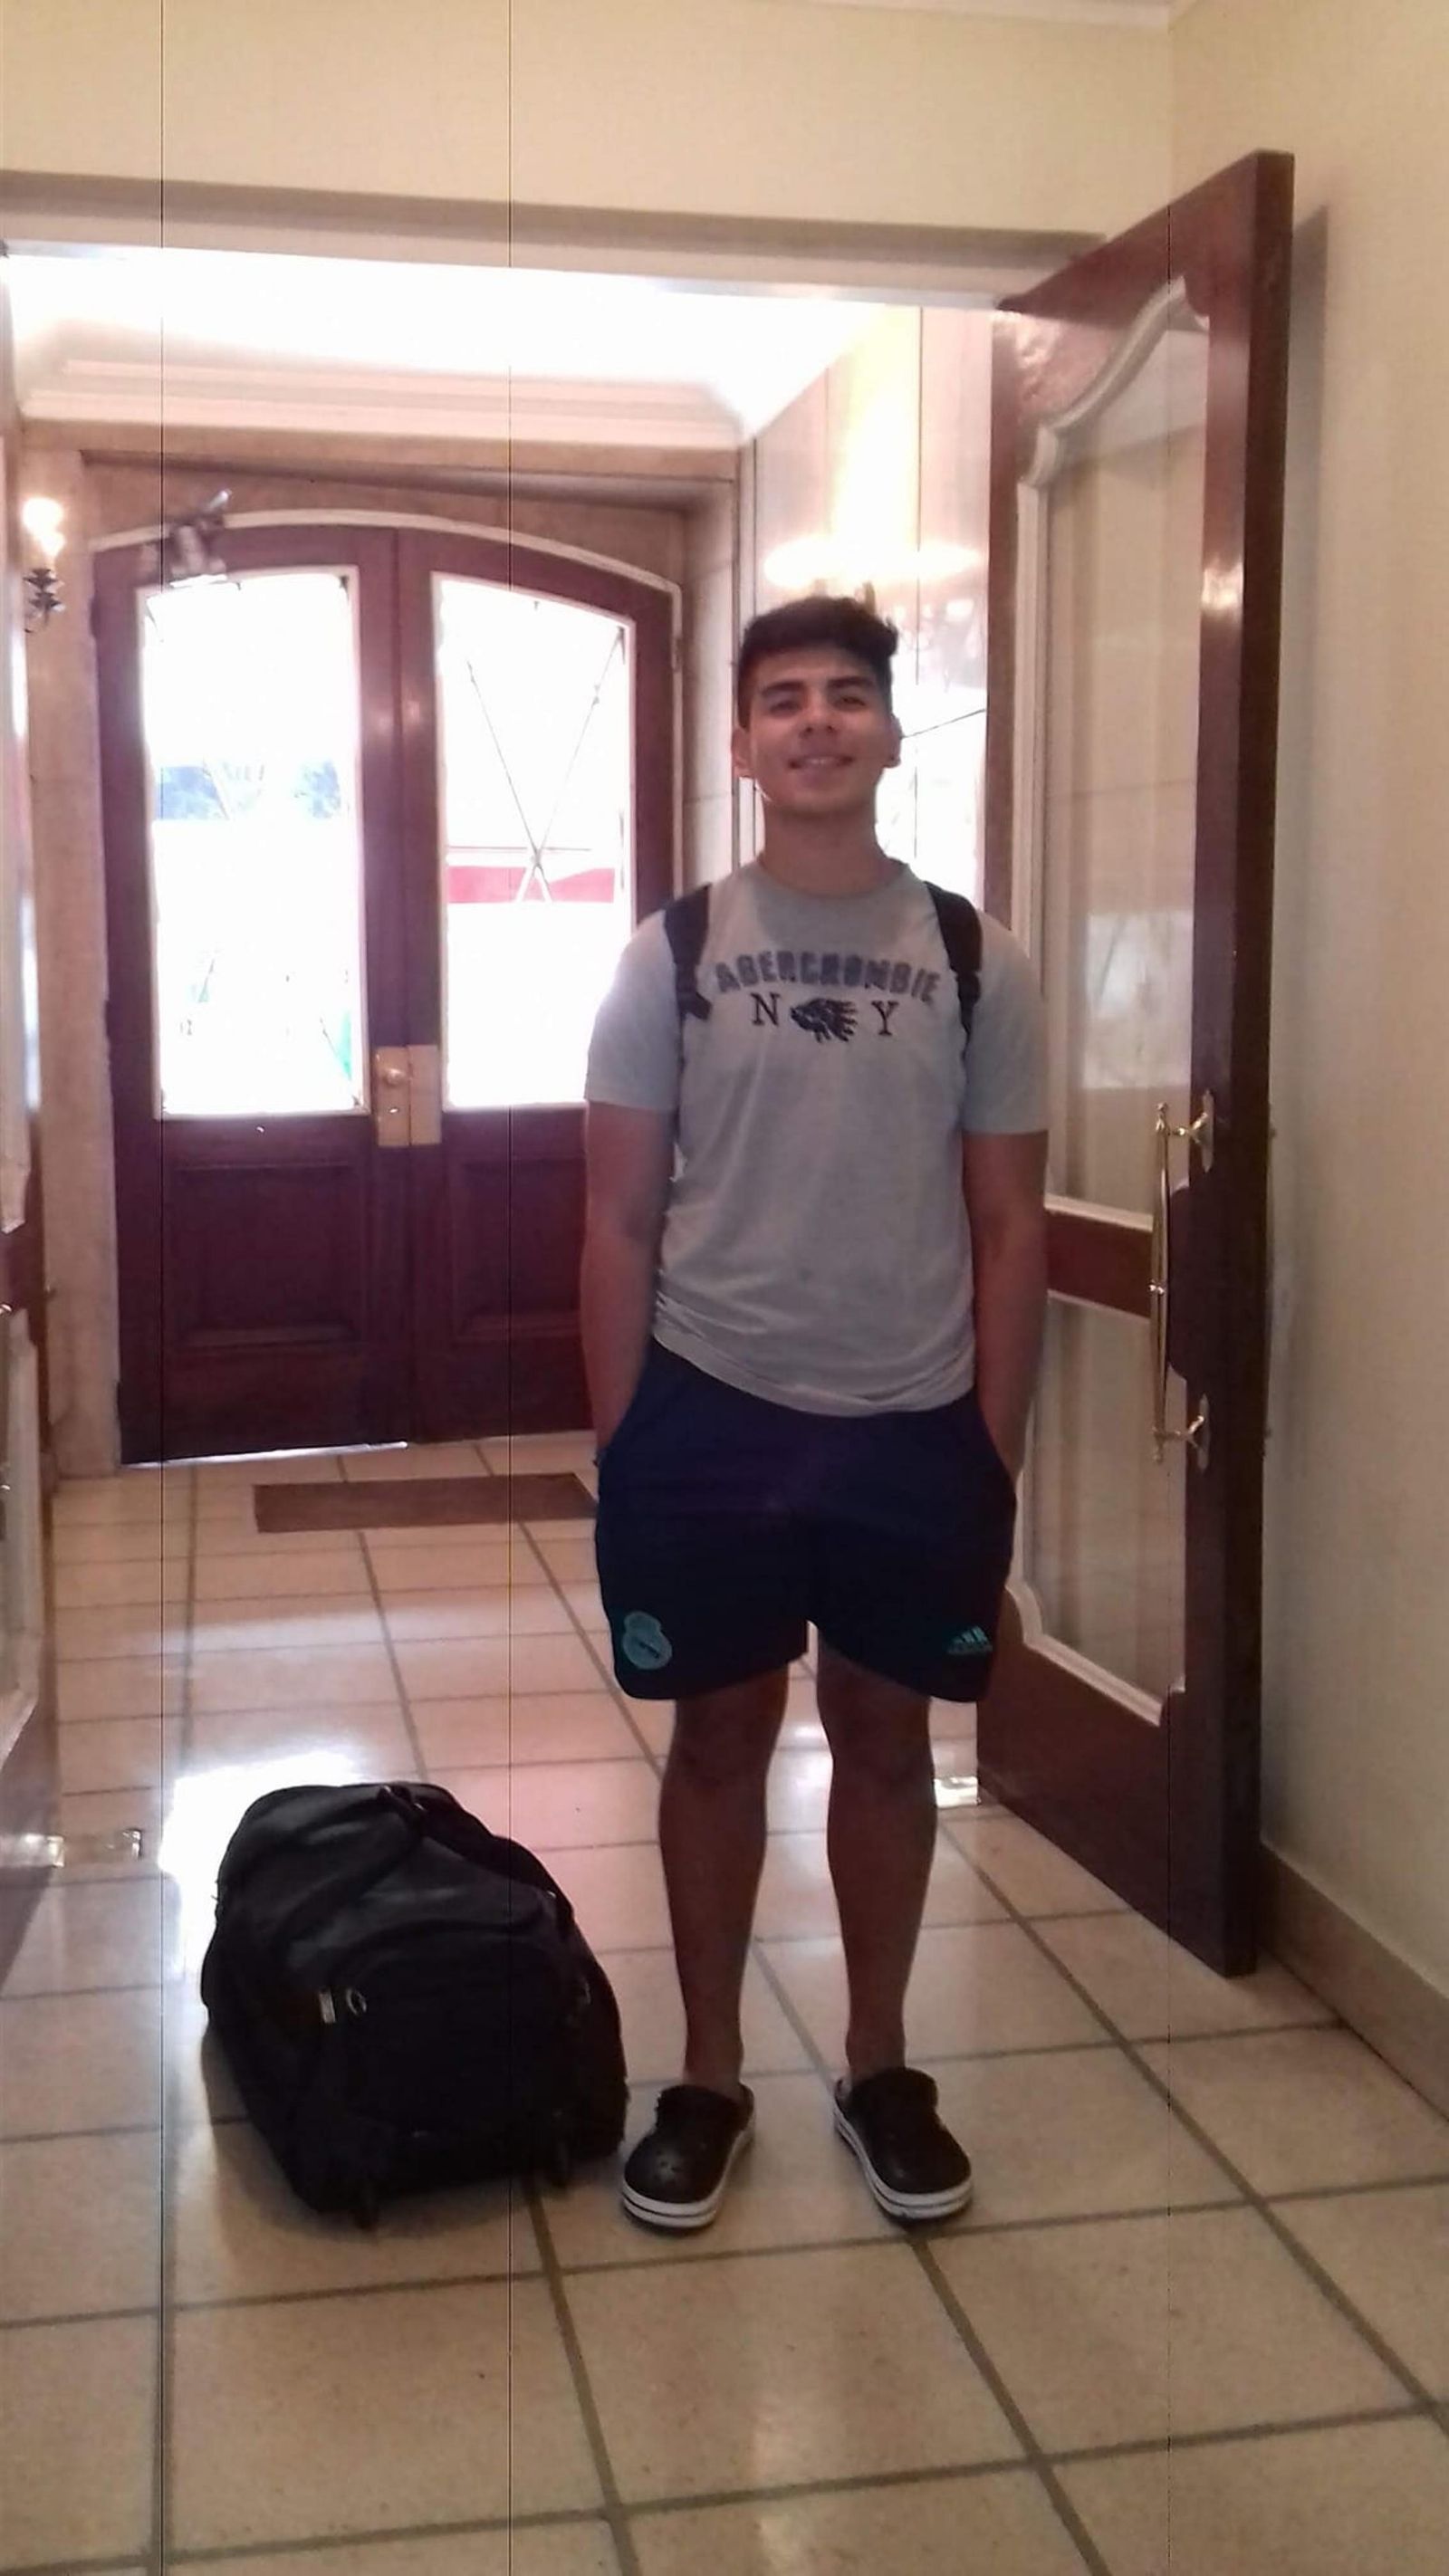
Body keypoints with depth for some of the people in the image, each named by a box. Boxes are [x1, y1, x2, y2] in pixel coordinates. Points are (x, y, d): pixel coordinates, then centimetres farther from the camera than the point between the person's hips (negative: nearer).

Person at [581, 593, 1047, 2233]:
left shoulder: (977, 964, 0)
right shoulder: (669, 957, -2)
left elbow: (1008, 1227, 2)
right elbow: (620, 1223, -1)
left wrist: (996, 1450, -1)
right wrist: (616, 1446, -4)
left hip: (912, 1424, 1)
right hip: (712, 1415, 0)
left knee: (886, 1740, 12)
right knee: (719, 1740, 11)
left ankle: (880, 2070, 31)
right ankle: (709, 2079, 27)